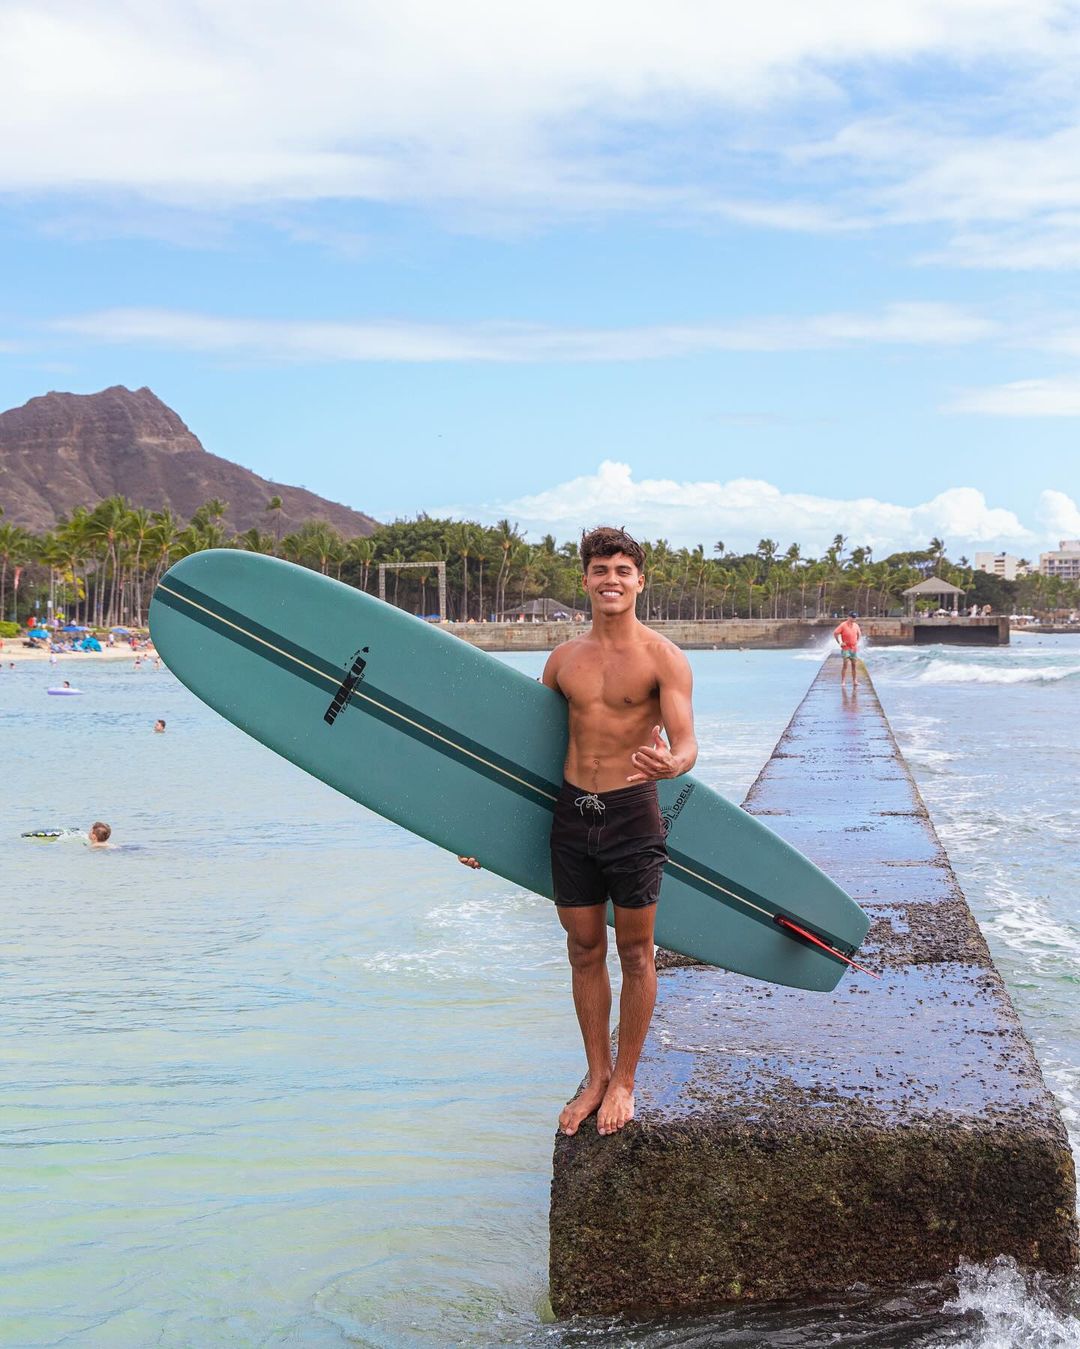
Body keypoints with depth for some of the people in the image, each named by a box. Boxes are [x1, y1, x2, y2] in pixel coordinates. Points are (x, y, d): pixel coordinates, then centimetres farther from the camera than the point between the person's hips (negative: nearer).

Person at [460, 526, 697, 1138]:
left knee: (635, 953, 6)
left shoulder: (663, 658, -5)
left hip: (632, 813, -4)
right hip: (571, 814, 4)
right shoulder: (564, 658, 9)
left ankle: (625, 1080, 21)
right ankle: (597, 1075, 25)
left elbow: (686, 743, -13)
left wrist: (668, 763, -38)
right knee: (585, 951, 11)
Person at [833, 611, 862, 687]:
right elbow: (835, 633, -12)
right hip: (846, 648, -6)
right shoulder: (843, 625, -10)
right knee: (845, 665, -9)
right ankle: (842, 681, -5)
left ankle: (854, 681, 13)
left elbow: (859, 634, 26)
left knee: (854, 665, 6)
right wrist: (840, 642, -11)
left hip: (854, 649, 6)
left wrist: (857, 641, 15)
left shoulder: (856, 625, 8)